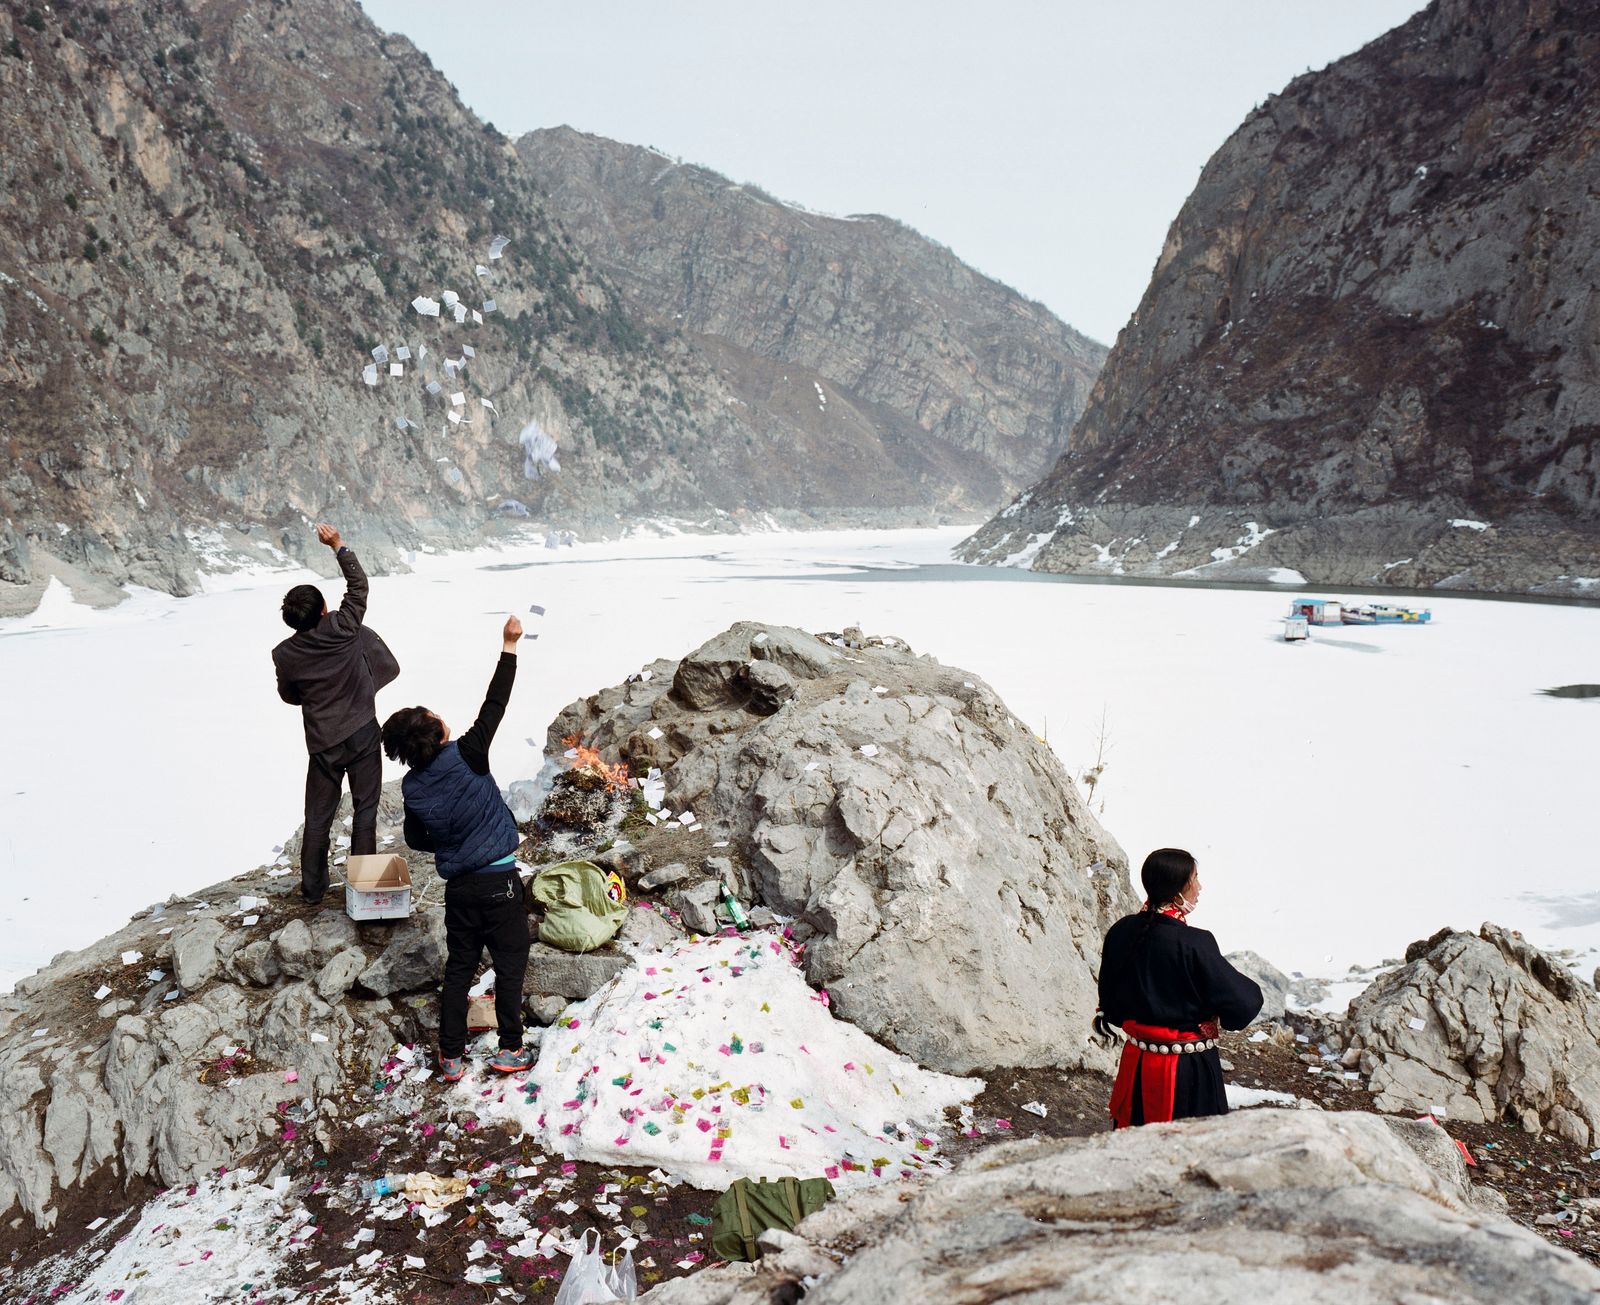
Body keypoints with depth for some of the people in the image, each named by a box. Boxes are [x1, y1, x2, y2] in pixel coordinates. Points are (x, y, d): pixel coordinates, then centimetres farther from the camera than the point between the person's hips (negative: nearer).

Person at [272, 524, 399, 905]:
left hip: (323, 743, 1)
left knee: (318, 816, 13)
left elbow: (289, 696, 8)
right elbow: (359, 584, -2)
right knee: (365, 810, 9)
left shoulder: (285, 654, -8)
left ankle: (312, 887, 20)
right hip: (362, 734, -1)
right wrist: (337, 545, 1)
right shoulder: (343, 629, -15)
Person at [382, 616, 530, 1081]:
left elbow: (416, 839, 11)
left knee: (459, 967, 16)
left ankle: (451, 1056, 21)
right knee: (510, 964, 9)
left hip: (458, 886, 4)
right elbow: (493, 705, -14)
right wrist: (509, 646, -10)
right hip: (499, 882, -4)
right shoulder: (465, 757, -17)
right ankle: (510, 1050, 17)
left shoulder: (412, 787, -3)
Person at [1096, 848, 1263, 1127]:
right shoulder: (1195, 944, -22)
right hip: (1189, 1071, -6)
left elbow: (1110, 1002, 6)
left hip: (1136, 1063, 6)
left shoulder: (1120, 932, -5)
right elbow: (1243, 1005, -16)